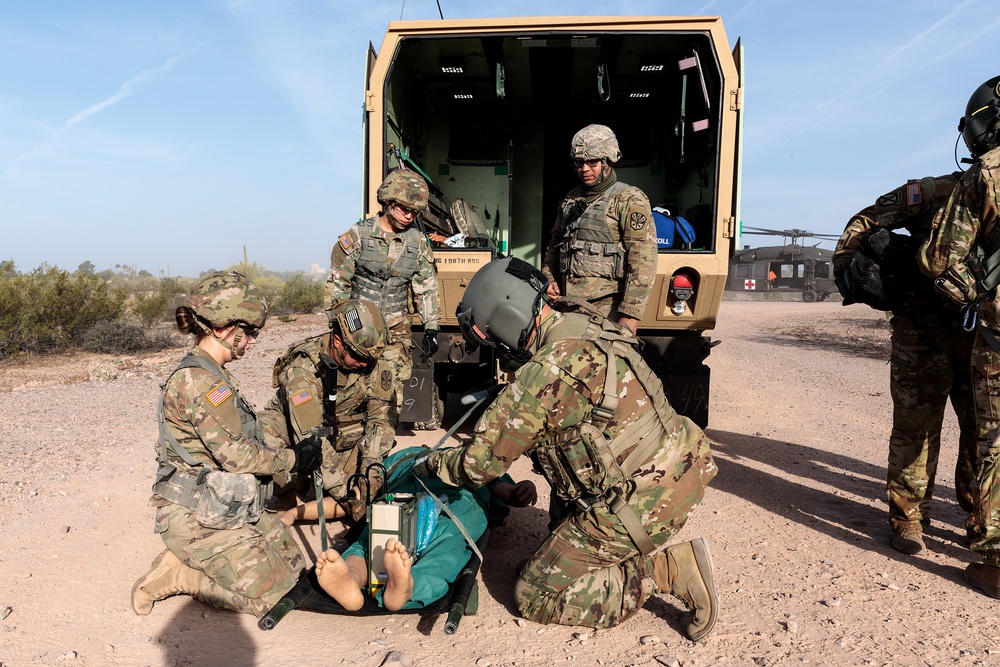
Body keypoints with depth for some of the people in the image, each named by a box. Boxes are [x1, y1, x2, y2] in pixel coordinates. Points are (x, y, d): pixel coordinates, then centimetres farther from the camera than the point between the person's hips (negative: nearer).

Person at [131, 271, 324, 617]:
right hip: (197, 518, -10)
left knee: (292, 563, 10)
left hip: (229, 508, 10)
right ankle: (177, 574, 3)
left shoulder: (214, 376, 10)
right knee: (268, 594, -9)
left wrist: (293, 451, 3)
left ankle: (186, 561, 13)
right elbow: (237, 454, -22)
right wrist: (294, 458, -10)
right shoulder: (198, 381, -22)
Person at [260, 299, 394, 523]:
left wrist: (370, 468, -26)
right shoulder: (304, 368, -31)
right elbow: (311, 438, -35)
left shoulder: (374, 364, -17)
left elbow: (380, 418, -11)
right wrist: (343, 493, -38)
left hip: (346, 439, 4)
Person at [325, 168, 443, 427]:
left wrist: (431, 329, 2)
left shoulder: (418, 243, 4)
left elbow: (427, 289, 9)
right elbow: (337, 284, 0)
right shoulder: (358, 236, -4)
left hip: (396, 332, 2)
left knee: (395, 390, 0)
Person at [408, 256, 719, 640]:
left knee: (533, 595, 4)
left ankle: (667, 569, -4)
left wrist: (431, 464, 8)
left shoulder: (543, 375, -21)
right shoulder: (590, 327, 5)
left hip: (639, 507, -10)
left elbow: (480, 464, -11)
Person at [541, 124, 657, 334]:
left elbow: (643, 263, -13)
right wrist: (548, 278, 11)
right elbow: (555, 243, 30)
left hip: (606, 310, -6)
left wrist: (629, 317, -18)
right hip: (568, 307, 6)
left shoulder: (629, 200, -5)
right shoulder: (571, 199, 17)